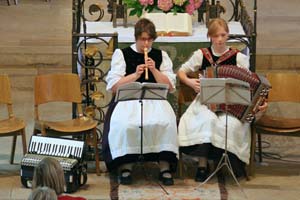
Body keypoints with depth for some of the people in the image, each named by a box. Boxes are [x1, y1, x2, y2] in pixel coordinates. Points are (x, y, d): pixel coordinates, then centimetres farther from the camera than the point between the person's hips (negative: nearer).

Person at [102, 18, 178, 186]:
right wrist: (135, 75, -10)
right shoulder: (122, 54, 10)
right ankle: (126, 165, -21)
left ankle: (165, 167, -23)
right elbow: (113, 86, 1)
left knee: (165, 122, -31)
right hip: (128, 99, -1)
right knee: (124, 124, -34)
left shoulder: (161, 55, 16)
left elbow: (170, 87, 7)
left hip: (155, 99, 1)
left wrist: (154, 70, -6)